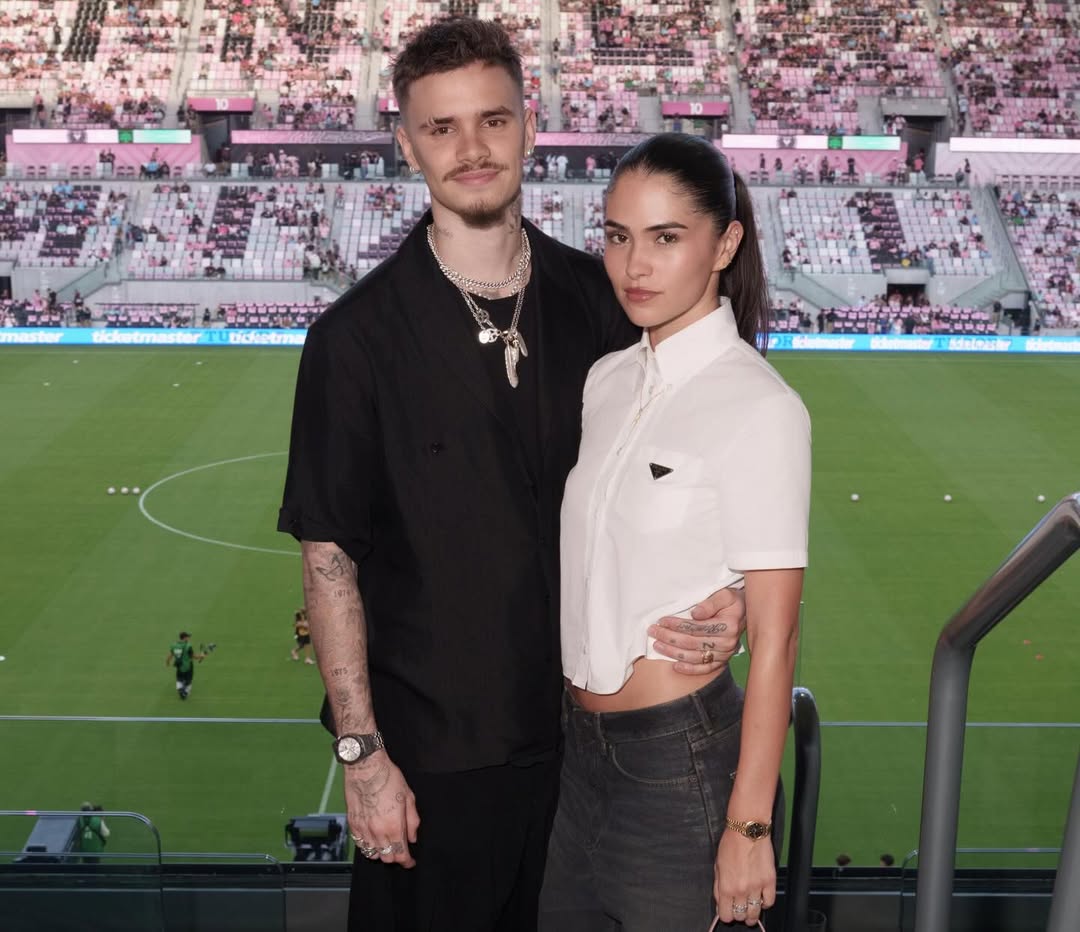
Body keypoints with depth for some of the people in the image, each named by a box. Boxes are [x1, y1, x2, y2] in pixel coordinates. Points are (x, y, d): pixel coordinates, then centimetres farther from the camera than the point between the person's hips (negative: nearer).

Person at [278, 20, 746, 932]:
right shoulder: (357, 336, -11)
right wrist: (362, 753, -12)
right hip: (431, 745, -3)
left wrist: (721, 599, -11)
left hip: (579, 722, 4)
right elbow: (329, 558, -9)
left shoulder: (599, 301, -1)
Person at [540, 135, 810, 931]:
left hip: (685, 763, -7)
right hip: (586, 749, 7)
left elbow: (774, 637, -15)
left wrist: (750, 828, -15)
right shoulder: (607, 379, 6)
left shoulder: (760, 408, -15)